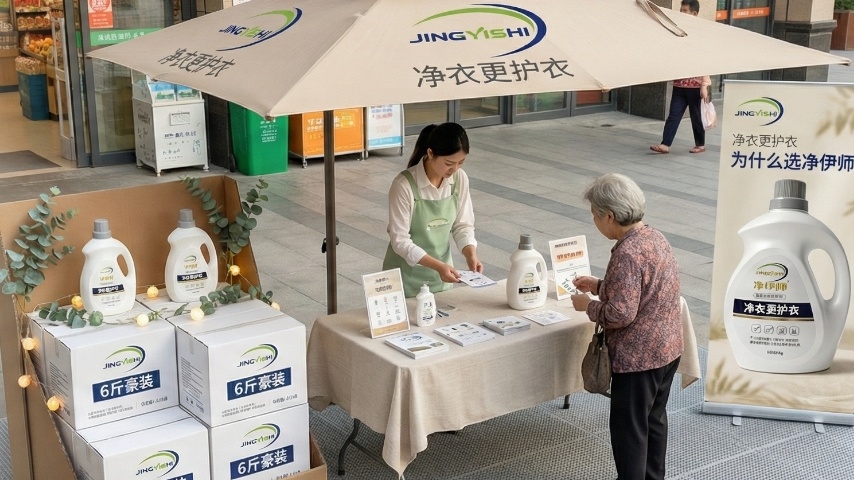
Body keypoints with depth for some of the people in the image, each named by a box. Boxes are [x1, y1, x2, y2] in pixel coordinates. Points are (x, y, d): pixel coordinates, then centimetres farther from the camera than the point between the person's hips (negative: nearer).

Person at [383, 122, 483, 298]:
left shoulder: (460, 179, -7)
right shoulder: (404, 185, -22)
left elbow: (463, 224, 1)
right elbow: (400, 241, -21)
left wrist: (471, 254, -16)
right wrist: (438, 266, -28)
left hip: (440, 273, 5)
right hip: (407, 274, -4)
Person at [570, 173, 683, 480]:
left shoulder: (627, 253, -25)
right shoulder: (655, 237, 4)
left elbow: (621, 314, -27)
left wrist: (589, 306, -10)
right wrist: (600, 286, 13)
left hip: (638, 357, -10)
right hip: (667, 348, 10)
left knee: (629, 429, 4)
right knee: (654, 419, 22)